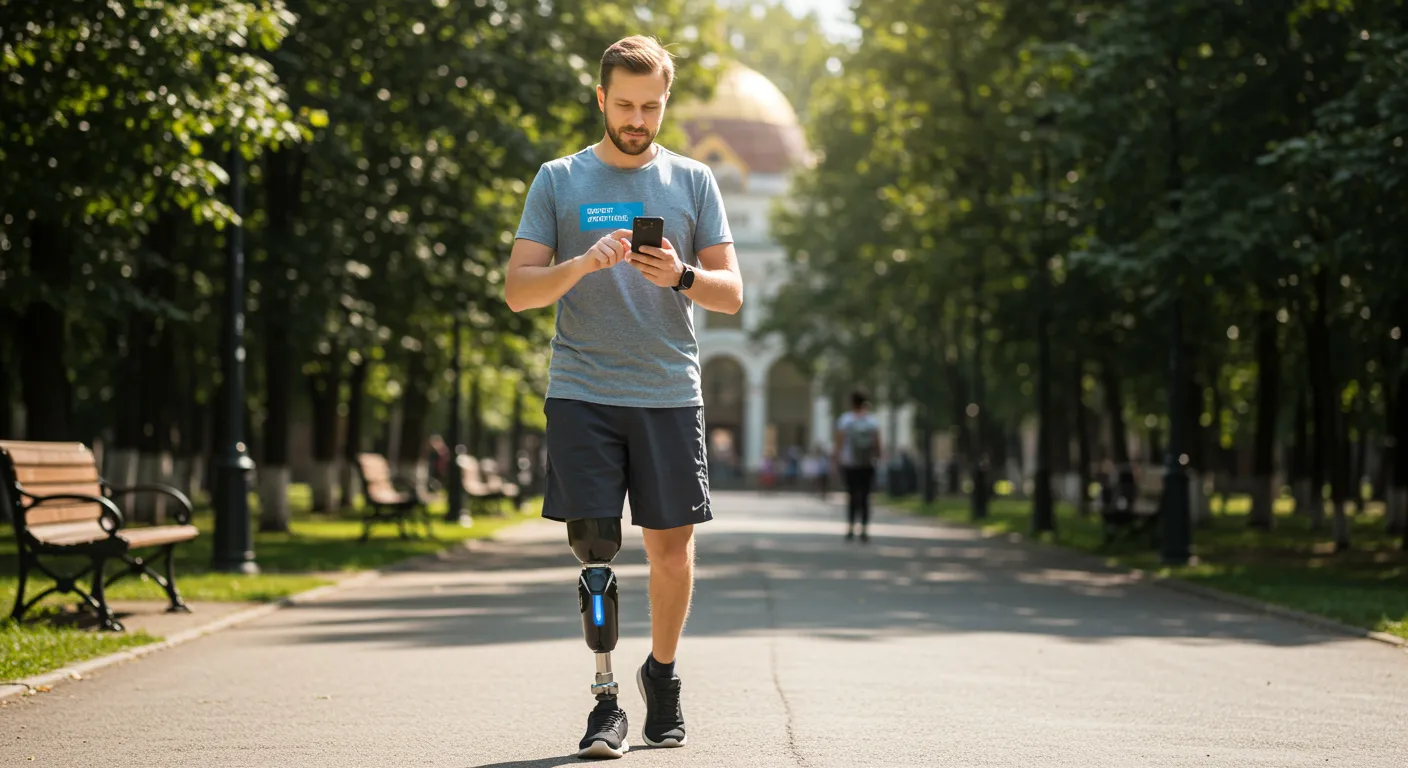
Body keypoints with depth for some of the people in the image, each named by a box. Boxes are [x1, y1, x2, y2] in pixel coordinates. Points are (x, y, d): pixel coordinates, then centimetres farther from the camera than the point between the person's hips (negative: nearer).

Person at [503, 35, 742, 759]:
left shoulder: (693, 181, 10)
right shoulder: (558, 181, 7)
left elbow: (732, 293, 7)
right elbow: (518, 290, 1)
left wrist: (680, 276, -14)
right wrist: (581, 265, -17)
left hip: (669, 393, 1)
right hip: (582, 392, -1)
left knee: (671, 544, 4)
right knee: (594, 547, -5)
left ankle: (662, 673, 26)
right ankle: (606, 699, 2)